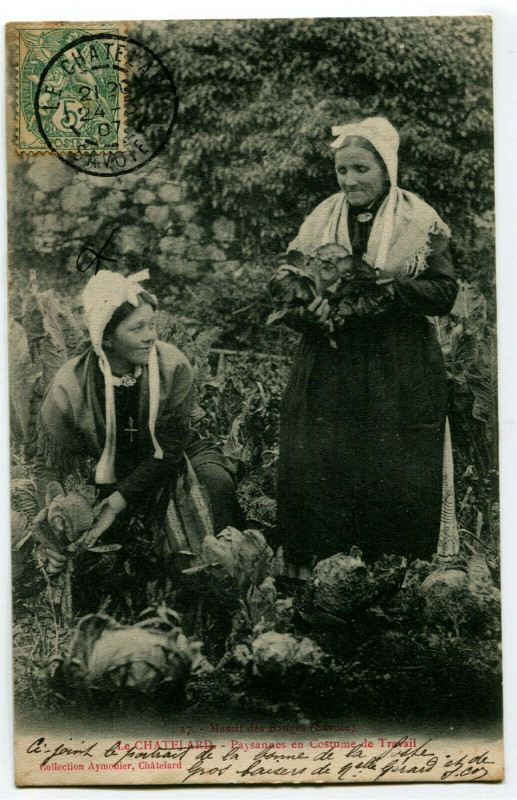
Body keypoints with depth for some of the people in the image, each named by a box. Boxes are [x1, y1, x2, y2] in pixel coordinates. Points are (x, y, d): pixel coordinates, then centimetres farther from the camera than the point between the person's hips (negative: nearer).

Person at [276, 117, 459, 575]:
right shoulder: (319, 221, 10)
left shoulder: (421, 221, 2)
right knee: (312, 472, -1)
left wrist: (389, 287, -21)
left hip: (400, 379, -2)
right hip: (328, 371, 2)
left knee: (397, 481, 1)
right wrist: (310, 311, -17)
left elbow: (444, 292, -5)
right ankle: (308, 575, 15)